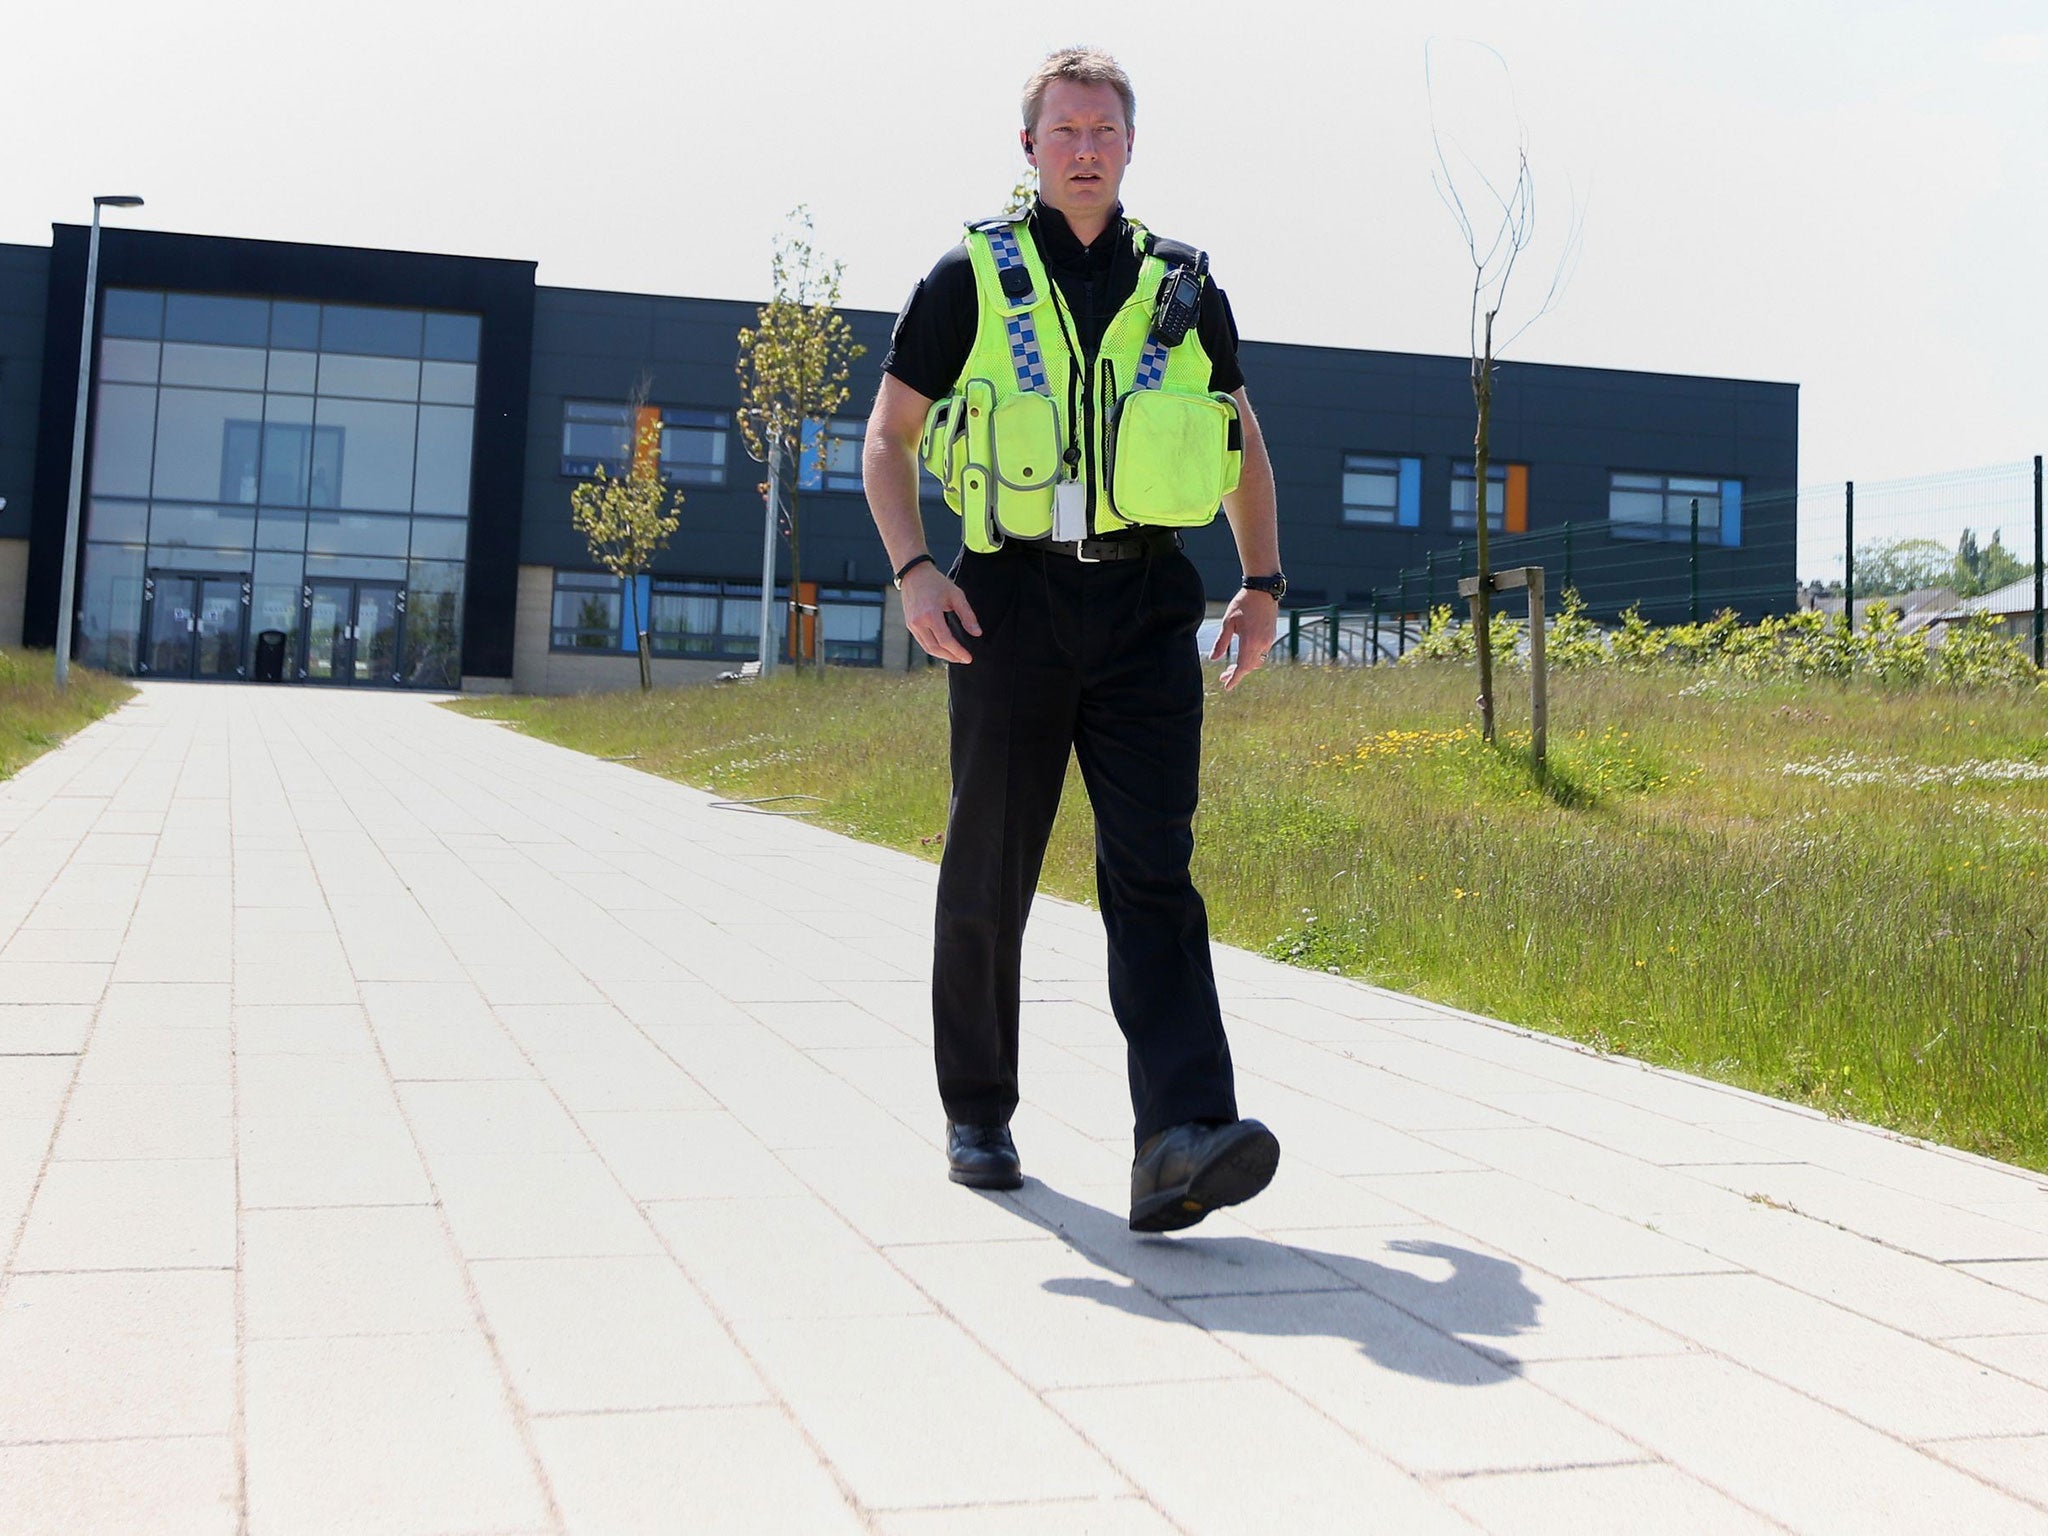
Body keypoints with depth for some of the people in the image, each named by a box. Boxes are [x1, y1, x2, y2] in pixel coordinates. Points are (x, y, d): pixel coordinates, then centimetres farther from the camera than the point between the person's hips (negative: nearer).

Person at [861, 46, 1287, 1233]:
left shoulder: (1184, 286, 13)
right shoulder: (971, 278, 7)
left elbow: (1245, 443, 23)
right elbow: (889, 436, 9)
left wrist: (1265, 580, 11)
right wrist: (912, 567, -7)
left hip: (1148, 608, 1)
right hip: (1013, 602, -1)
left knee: (1155, 868, -11)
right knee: (990, 877, 6)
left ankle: (1184, 1141, -21)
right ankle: (978, 1113, 24)